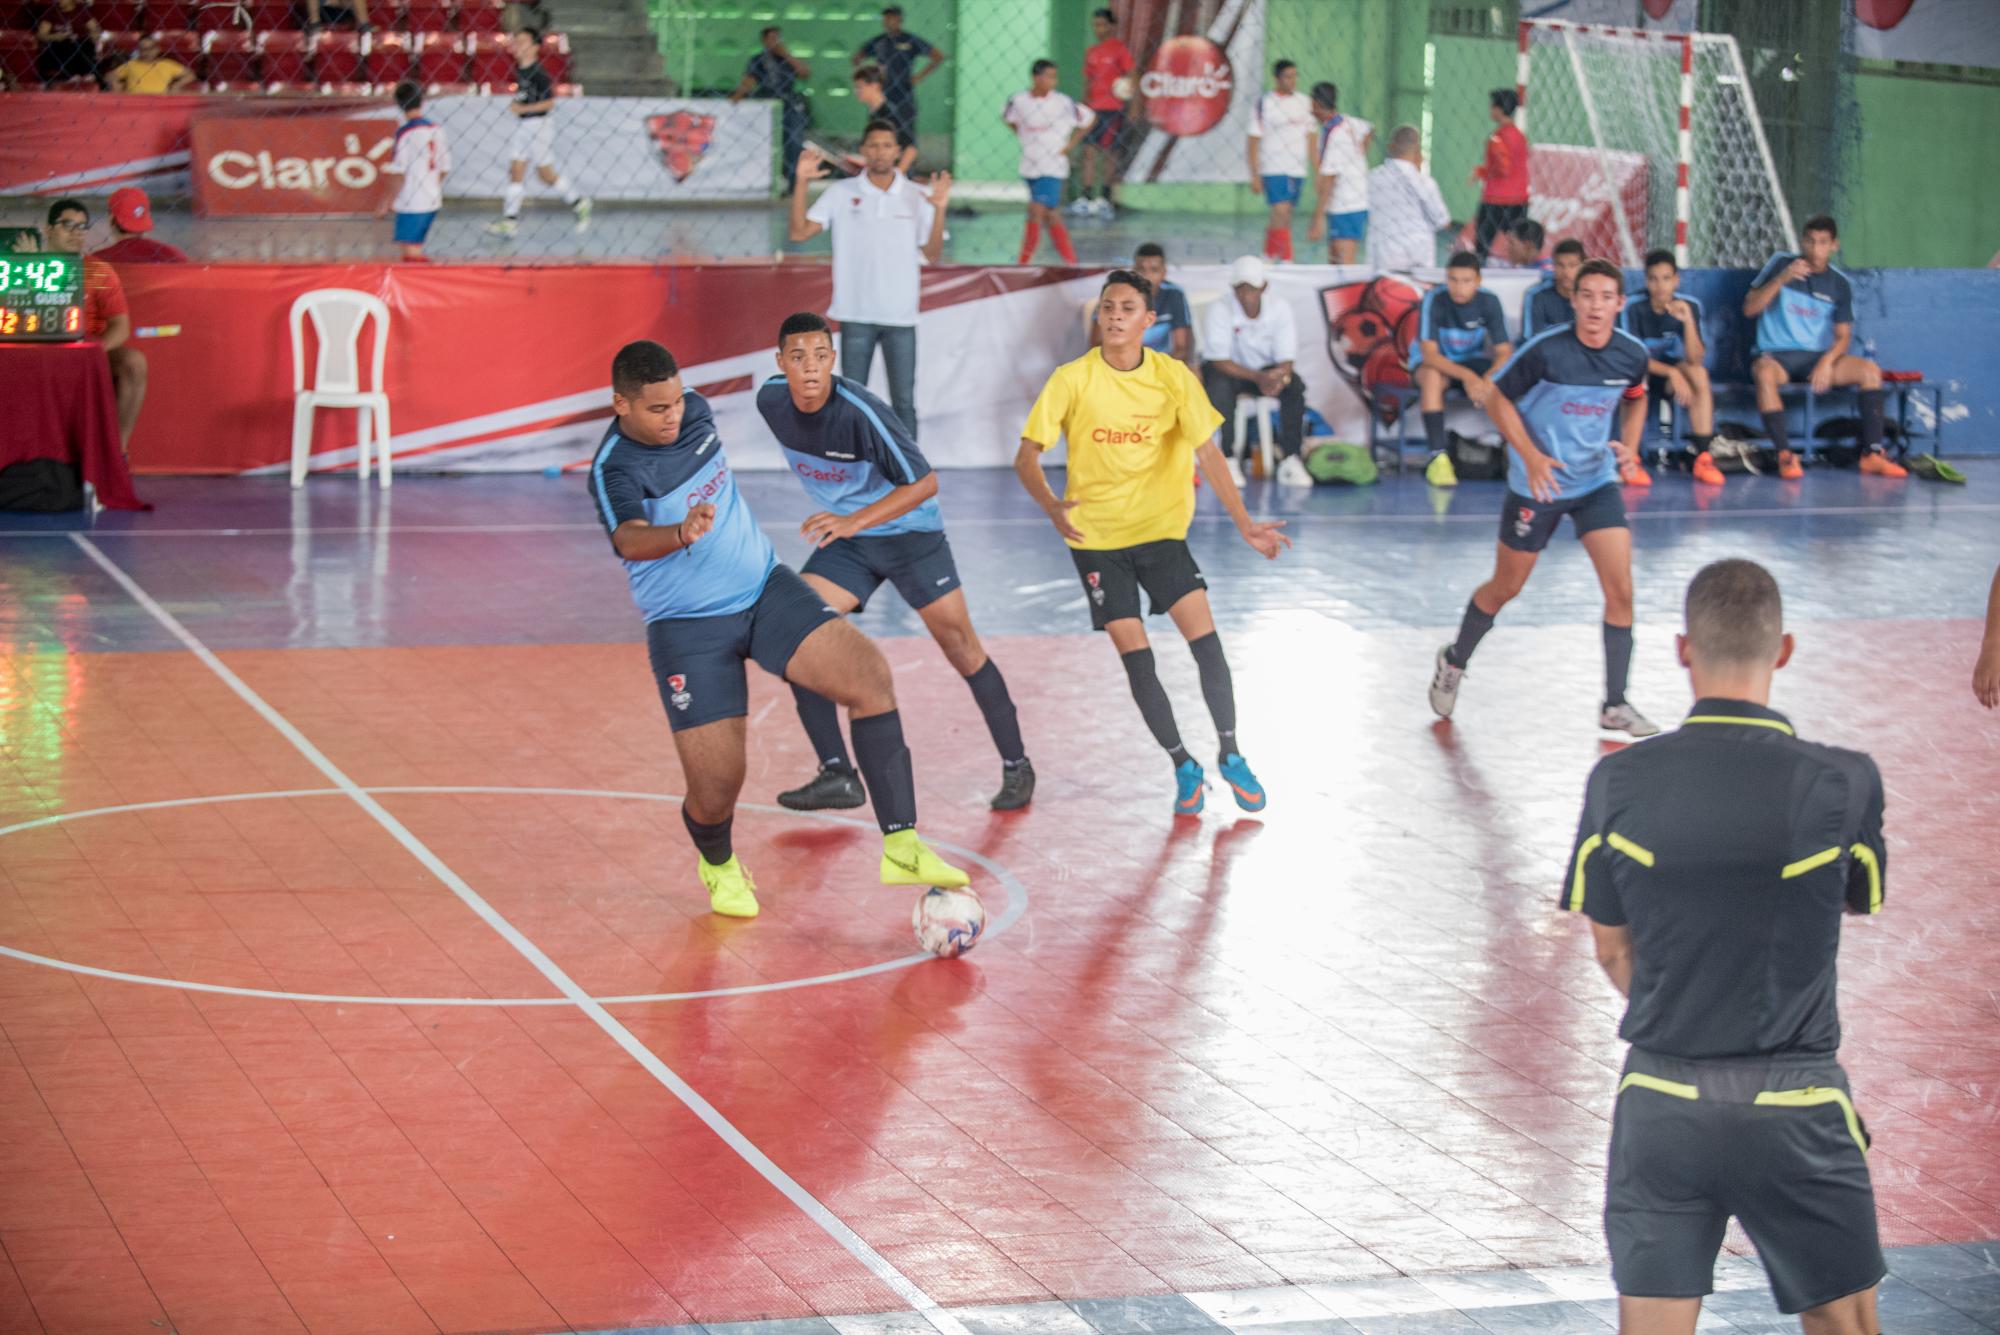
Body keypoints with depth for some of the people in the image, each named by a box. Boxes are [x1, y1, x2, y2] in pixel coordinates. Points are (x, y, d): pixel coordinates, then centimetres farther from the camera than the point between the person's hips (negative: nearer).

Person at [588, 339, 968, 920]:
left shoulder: (694, 410, -2)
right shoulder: (615, 470, -21)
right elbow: (630, 540, -42)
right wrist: (682, 534, -62)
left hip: (765, 589, 5)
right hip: (688, 627, -5)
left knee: (869, 676, -18)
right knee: (716, 788, -9)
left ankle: (901, 846, -15)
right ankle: (718, 865, 30)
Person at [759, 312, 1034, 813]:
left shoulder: (860, 411, -29)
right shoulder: (772, 400, -11)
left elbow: (924, 482, -26)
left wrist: (855, 521, -36)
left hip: (909, 532, -5)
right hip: (844, 537, 5)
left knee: (960, 646, -2)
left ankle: (1016, 765, 16)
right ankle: (837, 775, -10)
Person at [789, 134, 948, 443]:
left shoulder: (915, 197, 2)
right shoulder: (841, 193, 0)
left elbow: (933, 254, 2)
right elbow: (800, 232, -3)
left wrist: (939, 210, -13)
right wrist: (801, 182, -12)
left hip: (901, 315, 0)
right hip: (856, 315, 0)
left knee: (904, 402, 3)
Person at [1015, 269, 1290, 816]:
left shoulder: (1174, 377, -7)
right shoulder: (1072, 379, -10)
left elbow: (1208, 454, -7)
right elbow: (1026, 457, -10)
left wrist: (1245, 524, -17)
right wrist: (1053, 508, -29)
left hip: (1160, 526, 1)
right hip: (1096, 534, -1)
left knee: (1204, 637, -12)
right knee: (1135, 655, -6)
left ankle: (1230, 754, 5)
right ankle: (1183, 767, 9)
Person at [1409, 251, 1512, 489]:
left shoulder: (1489, 302, -15)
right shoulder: (1433, 300, -24)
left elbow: (1504, 353, -15)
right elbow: (1429, 354, -29)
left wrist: (1488, 378, -37)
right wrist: (1467, 376, -43)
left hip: (1473, 361, 3)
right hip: (1434, 362, -3)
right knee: (1432, 376, -38)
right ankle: (1438, 457, -38)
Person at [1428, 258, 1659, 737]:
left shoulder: (1632, 354, -8)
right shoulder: (1546, 351, -21)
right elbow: (1497, 399, -10)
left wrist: (1629, 445, -3)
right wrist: (1532, 456, -19)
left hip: (1597, 482, 3)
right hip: (1537, 483, -3)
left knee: (1620, 590, -8)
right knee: (1505, 588, 11)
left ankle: (1615, 706, 3)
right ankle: (1454, 662, 39)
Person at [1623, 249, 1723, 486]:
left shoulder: (1690, 305, -14)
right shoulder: (1634, 307, -21)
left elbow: (1695, 359, -21)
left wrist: (1688, 321, -36)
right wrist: (1672, 372, -36)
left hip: (1673, 366, 2)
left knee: (1699, 373, -29)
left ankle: (1703, 458, -28)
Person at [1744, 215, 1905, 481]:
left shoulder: (1840, 285, 6)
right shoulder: (1781, 264, 1)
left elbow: (1843, 335, 6)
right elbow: (1750, 308, -4)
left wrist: (1827, 361, -16)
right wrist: (1782, 279, -18)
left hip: (1818, 358, 3)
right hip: (1775, 355, -3)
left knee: (1870, 370, -19)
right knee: (1765, 374, -39)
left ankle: (1872, 454, -19)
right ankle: (1785, 455, -37)